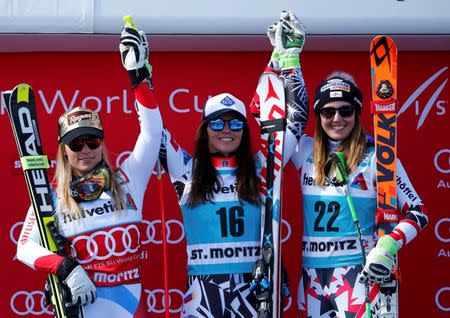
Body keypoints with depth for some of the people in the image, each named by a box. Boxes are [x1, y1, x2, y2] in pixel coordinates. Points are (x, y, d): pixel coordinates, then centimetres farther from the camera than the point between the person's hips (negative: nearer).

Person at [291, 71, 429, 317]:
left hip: (358, 272, -4)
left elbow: (417, 212, -5)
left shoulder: (376, 157, -5)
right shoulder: (306, 152, 6)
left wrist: (388, 247, -21)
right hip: (311, 276, 4)